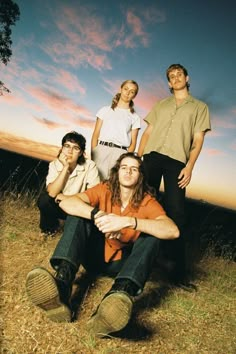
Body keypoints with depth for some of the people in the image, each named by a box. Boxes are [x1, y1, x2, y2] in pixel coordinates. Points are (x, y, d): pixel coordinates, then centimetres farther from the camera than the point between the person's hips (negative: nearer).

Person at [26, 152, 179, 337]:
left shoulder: (148, 202, -11)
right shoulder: (104, 190, -6)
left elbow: (173, 231, -30)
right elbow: (66, 203, -22)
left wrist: (128, 221, -42)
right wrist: (97, 215, -40)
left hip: (122, 263, -1)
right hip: (96, 255, 1)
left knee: (152, 236, -25)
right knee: (78, 214, -18)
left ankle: (120, 294, -49)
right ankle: (61, 285, -39)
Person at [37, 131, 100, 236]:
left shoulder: (89, 166, -19)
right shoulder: (54, 164, -13)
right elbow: (52, 192, -26)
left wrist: (64, 197, -24)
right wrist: (65, 167, -31)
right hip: (59, 206, 2)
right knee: (44, 198, -27)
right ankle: (50, 226, 5)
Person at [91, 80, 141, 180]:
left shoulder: (135, 117, 13)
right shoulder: (106, 110, 15)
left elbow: (133, 143, 7)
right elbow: (95, 135, 8)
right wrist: (92, 156, -5)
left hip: (120, 154, 0)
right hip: (101, 151, 1)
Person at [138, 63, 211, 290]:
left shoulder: (199, 107, 17)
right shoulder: (160, 105, 24)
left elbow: (198, 139, 6)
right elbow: (147, 132, 17)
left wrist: (189, 166, -8)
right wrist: (138, 157, 4)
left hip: (177, 161, -2)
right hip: (152, 156, 3)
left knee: (175, 212, -8)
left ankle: (179, 271, -3)